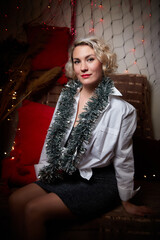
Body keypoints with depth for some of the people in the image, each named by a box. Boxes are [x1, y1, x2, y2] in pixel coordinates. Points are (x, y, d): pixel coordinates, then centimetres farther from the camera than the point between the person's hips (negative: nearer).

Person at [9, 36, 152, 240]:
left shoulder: (121, 109, -16)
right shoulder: (67, 96, 1)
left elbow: (122, 159, -7)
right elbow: (52, 137, 11)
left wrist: (126, 202, 3)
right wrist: (43, 172, 15)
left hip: (98, 182, -5)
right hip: (62, 174, 6)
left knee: (34, 210, -17)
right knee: (16, 200, -7)